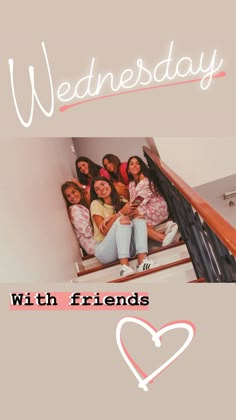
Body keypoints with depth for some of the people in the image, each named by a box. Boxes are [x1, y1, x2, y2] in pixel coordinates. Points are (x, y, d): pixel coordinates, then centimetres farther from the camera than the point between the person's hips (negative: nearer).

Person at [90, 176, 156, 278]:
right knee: (123, 219, -26)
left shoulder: (121, 202, 10)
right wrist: (120, 213, -20)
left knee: (139, 217, -16)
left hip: (126, 248, 5)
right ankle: (124, 266, -42)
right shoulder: (96, 204, -2)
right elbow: (104, 231, -11)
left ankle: (142, 261, -34)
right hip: (104, 251, -4)